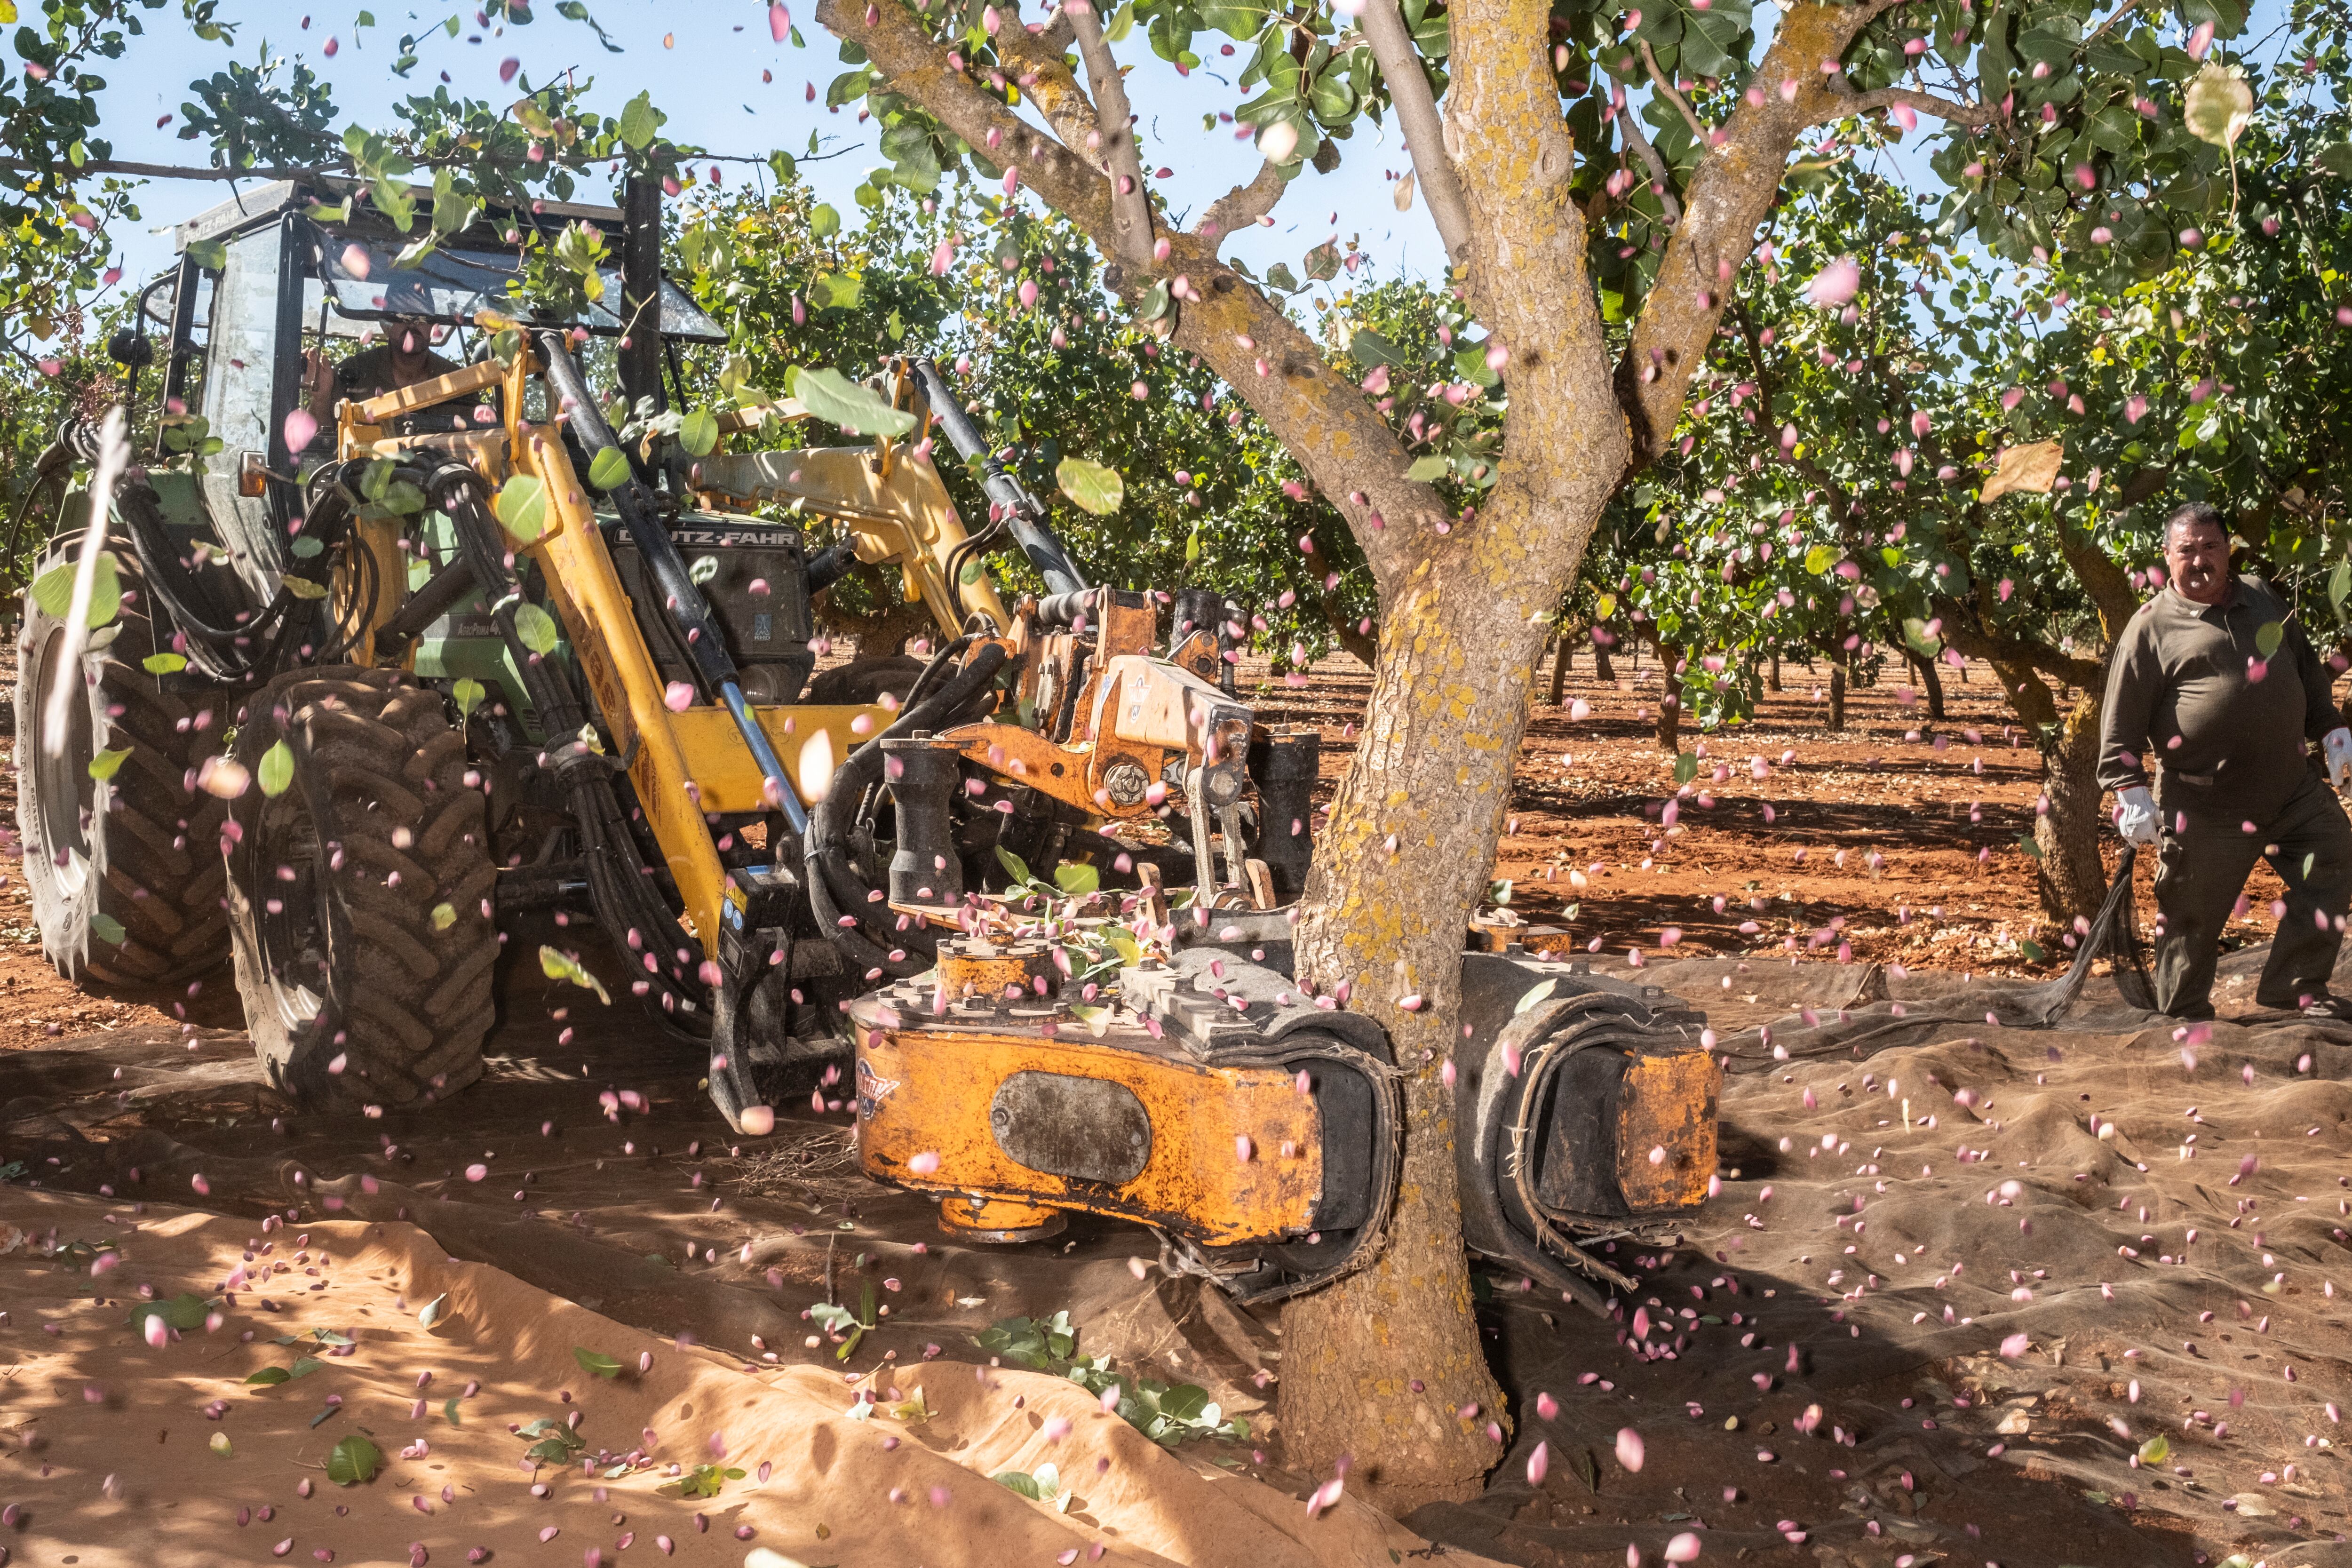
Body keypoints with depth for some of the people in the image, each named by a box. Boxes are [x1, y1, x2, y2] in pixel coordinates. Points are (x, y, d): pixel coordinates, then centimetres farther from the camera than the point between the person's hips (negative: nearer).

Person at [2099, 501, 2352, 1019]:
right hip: (2205, 807, -5)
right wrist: (2130, 791, -14)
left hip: (2294, 787, 5)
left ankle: (2296, 986, 17)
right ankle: (2183, 1016, 18)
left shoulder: (2263, 599, 11)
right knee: (2193, 917, 2)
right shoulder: (2152, 627, -7)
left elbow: (2307, 668, 23)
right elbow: (2122, 719, -8)